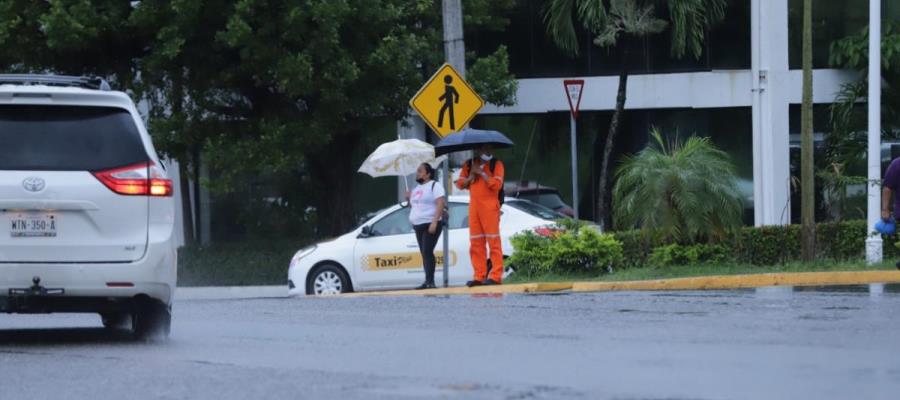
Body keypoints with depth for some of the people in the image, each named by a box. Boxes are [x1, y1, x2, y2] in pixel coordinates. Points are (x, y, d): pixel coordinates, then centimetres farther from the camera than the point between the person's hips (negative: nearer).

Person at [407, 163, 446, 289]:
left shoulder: (435, 185, -5)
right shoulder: (417, 189, 19)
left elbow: (440, 204, -15)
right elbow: (413, 206, 29)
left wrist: (434, 222, -24)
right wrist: (410, 198, 9)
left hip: (430, 225, -8)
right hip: (418, 226, 8)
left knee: (427, 252, -17)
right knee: (424, 253, 5)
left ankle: (430, 281, -22)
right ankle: (428, 282, 5)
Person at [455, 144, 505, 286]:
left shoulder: (496, 164, 4)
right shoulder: (469, 164, 16)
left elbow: (497, 184, -9)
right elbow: (460, 184, 11)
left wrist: (481, 173, -10)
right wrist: (471, 176, -7)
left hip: (490, 207, -5)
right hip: (474, 207, 5)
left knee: (493, 241, -8)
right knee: (476, 243, 1)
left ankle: (496, 276, -10)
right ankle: (479, 276, 3)